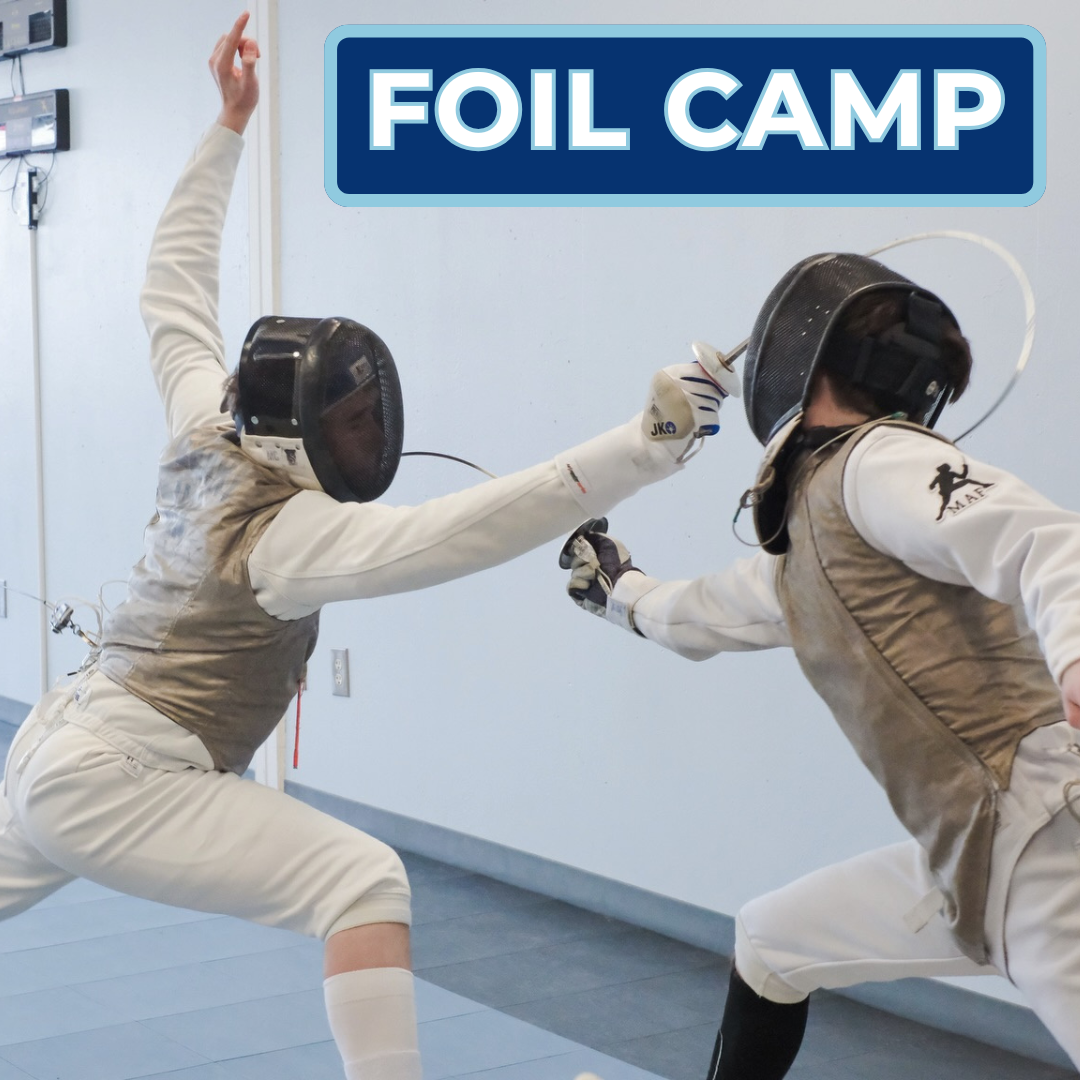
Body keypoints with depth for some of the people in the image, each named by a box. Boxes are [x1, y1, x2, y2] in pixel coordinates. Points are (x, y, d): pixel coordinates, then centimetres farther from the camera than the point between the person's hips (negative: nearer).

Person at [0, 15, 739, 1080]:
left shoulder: (206, 431, 2)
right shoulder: (289, 530, -20)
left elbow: (171, 282, 16)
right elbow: (458, 531, -36)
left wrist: (227, 125, 20)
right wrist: (644, 444, -46)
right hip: (120, 780, -9)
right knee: (361, 883, -17)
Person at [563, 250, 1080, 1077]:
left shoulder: (878, 460, -10)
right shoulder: (813, 524, 17)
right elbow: (706, 617, 37)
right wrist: (617, 590, 56)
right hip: (972, 849, 10)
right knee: (770, 942, 26)